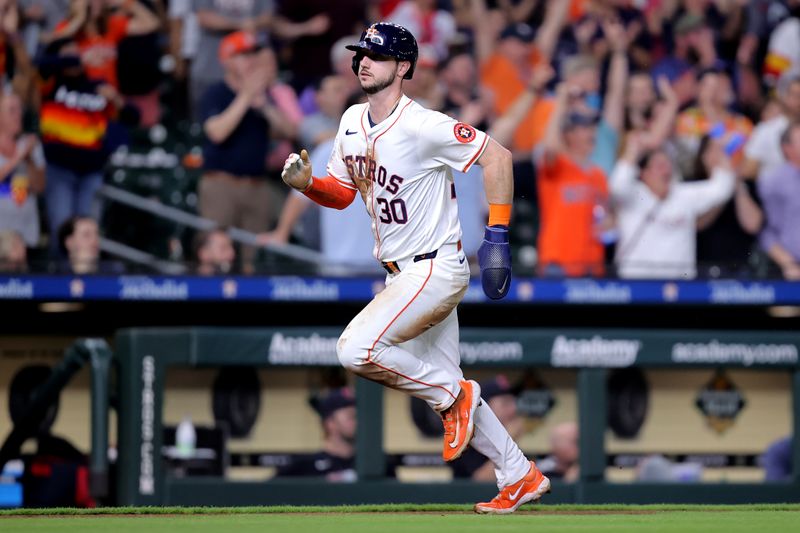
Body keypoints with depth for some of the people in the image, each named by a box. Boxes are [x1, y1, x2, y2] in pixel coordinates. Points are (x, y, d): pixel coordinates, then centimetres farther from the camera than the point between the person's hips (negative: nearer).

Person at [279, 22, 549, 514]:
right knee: (448, 387, 13)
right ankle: (521, 478, 24)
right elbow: (343, 193, 16)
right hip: (402, 274, 9)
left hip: (437, 269, -9)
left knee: (356, 349, -23)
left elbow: (497, 156, -18)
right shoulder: (353, 123, 6)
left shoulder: (421, 126, -20)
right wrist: (307, 183, -6)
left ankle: (452, 396, -3)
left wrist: (497, 236, -21)